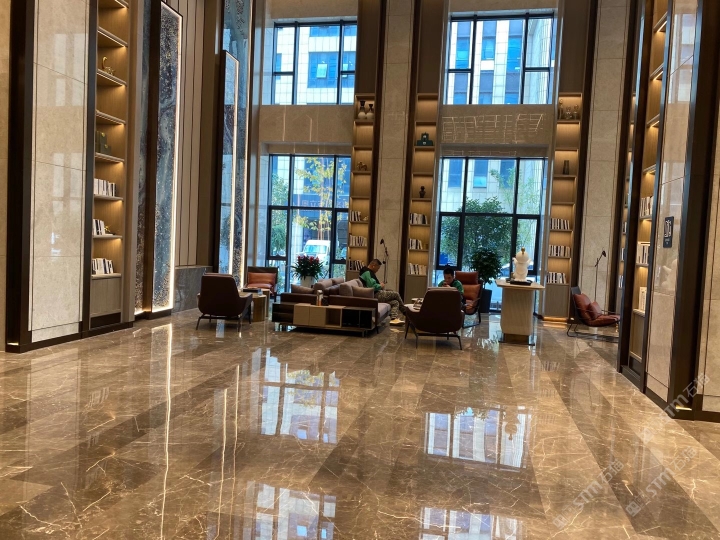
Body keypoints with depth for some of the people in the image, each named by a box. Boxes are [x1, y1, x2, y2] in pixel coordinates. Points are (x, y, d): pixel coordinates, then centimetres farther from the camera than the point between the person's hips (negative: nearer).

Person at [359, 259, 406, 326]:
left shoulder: (368, 272, 19)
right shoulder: (367, 273, -16)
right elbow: (373, 286, -28)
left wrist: (380, 286, 10)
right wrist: (381, 286, -9)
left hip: (376, 294, 11)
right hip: (375, 295, -11)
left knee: (395, 302, 5)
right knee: (396, 294, -2)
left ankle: (394, 319, -11)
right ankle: (405, 311, 15)